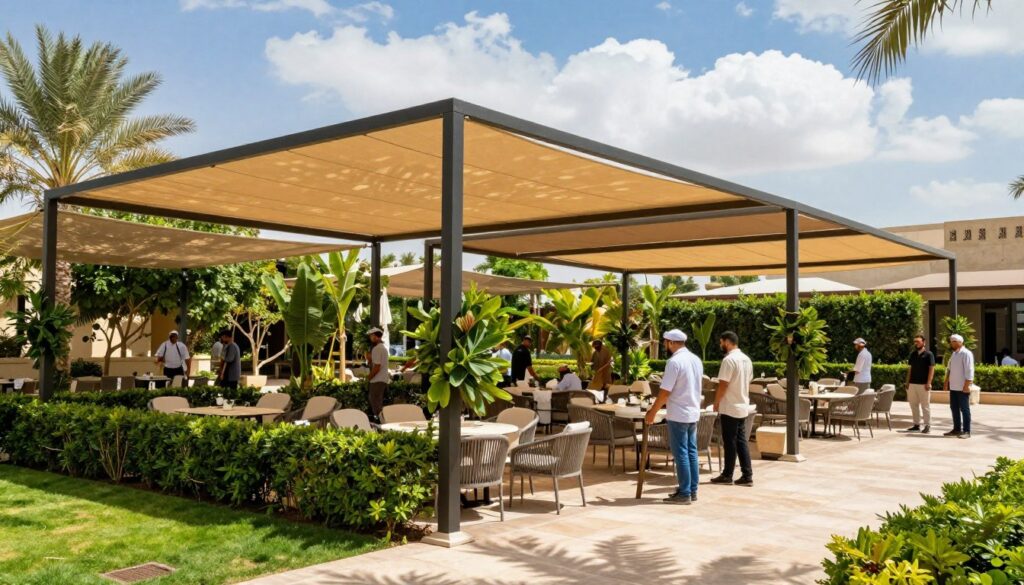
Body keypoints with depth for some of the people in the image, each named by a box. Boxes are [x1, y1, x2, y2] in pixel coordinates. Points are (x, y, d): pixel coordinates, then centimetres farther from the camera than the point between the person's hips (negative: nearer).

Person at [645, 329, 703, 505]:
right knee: (691, 452, 12)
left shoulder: (674, 362, -17)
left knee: (681, 454, -3)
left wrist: (653, 412, -6)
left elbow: (665, 392, -18)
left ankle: (684, 494, 1)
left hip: (678, 415, -8)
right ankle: (692, 491, 18)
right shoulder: (696, 360, 10)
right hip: (693, 413, 8)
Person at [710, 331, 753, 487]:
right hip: (743, 406, 8)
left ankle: (727, 475, 9)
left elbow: (723, 385, -18)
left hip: (729, 408, -8)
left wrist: (716, 403, -6)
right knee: (741, 441, 10)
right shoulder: (747, 359, 11)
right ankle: (747, 475, 8)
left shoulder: (729, 360, -17)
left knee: (730, 442, 0)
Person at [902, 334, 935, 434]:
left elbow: (931, 369, -8)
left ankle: (927, 426, 7)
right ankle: (917, 425, 16)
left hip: (923, 384, -6)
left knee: (925, 406, 0)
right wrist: (907, 382, 10)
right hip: (912, 384, 6)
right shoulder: (913, 354, 12)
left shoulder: (928, 354, -5)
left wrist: (928, 383, -15)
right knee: (914, 405, 8)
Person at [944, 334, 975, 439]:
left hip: (963, 388, -8)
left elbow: (969, 371, -18)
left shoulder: (966, 354, -12)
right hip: (953, 387, 8)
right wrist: (946, 381, 14)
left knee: (964, 409, -2)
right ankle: (957, 429, 21)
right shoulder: (953, 354, 14)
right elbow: (949, 368, 21)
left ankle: (966, 431, 4)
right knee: (954, 408, 12)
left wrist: (966, 386, -21)